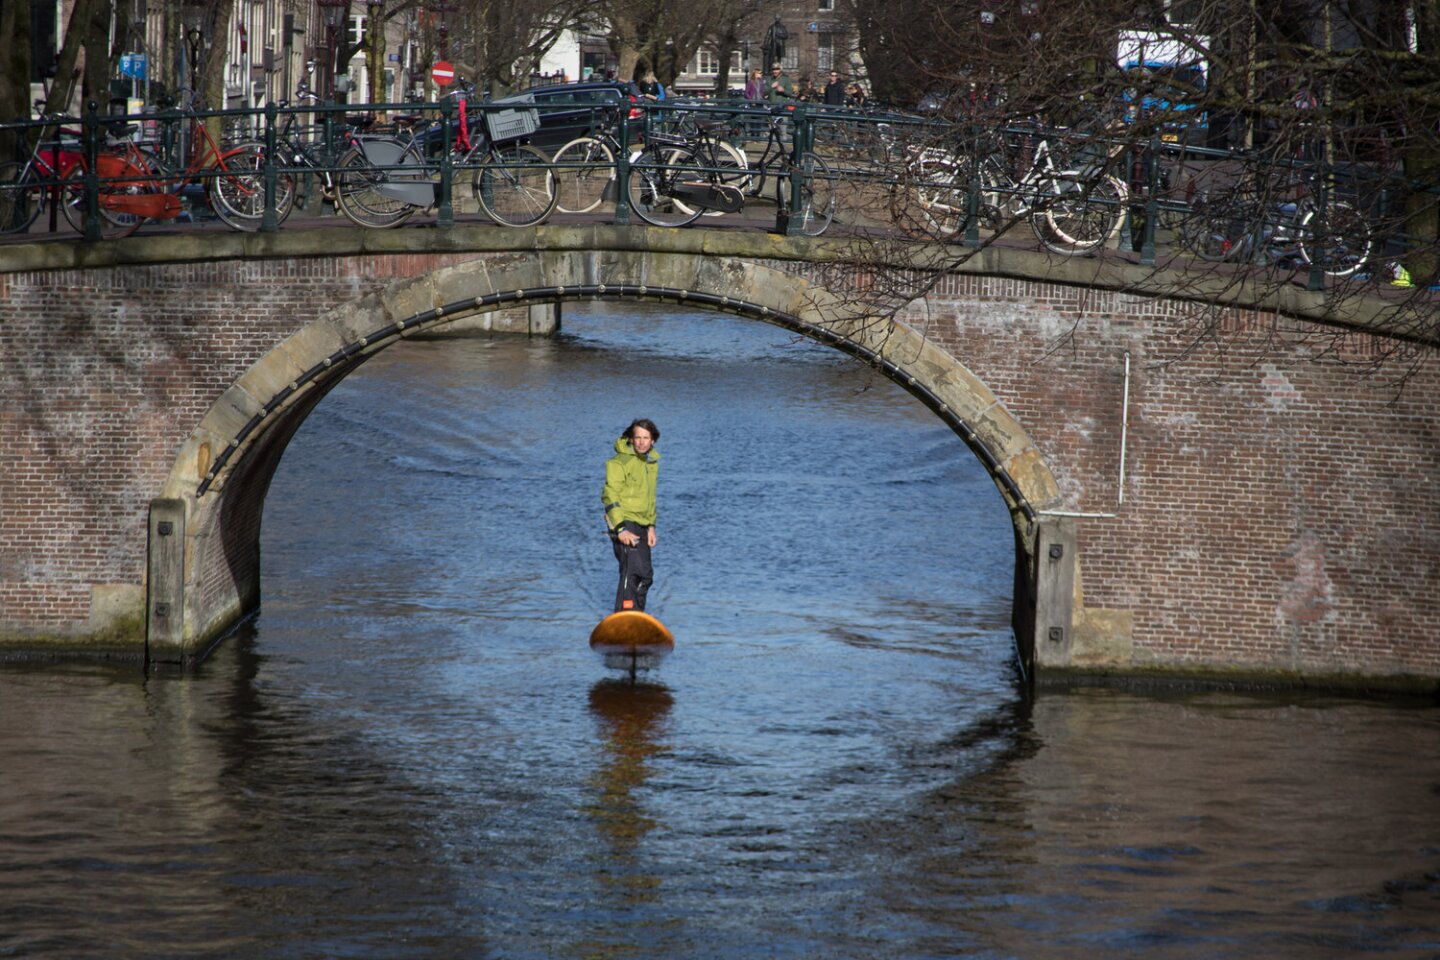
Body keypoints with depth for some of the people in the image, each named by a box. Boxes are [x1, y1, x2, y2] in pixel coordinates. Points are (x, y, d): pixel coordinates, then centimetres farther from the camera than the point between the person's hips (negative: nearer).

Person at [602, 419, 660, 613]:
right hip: (624, 523, -9)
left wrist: (651, 526, 17)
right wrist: (621, 529, -22)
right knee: (632, 570, -19)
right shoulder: (620, 462, -13)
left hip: (641, 525, 9)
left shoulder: (652, 462, 12)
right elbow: (610, 497, -16)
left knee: (645, 575, 13)